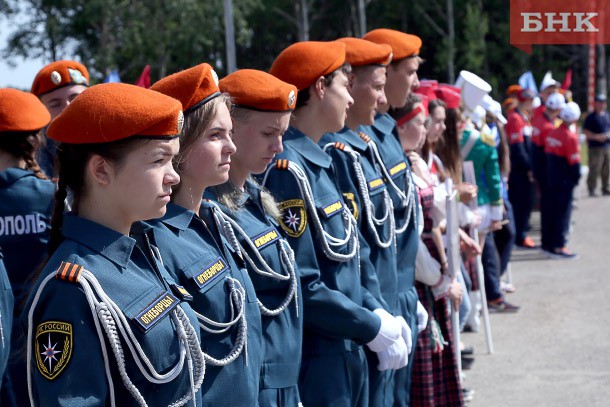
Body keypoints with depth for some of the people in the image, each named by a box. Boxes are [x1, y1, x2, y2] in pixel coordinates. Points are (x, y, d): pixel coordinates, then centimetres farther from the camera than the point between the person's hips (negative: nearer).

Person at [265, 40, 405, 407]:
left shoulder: (318, 161, 10)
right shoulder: (288, 169, -19)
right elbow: (301, 284, -21)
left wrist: (376, 312, 3)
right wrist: (371, 328, -13)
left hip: (346, 356, 9)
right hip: (314, 365, -9)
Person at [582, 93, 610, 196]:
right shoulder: (591, 117, -6)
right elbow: (585, 131, -9)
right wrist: (596, 136, -18)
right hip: (595, 147, -6)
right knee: (594, 169, -8)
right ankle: (591, 189, -1)